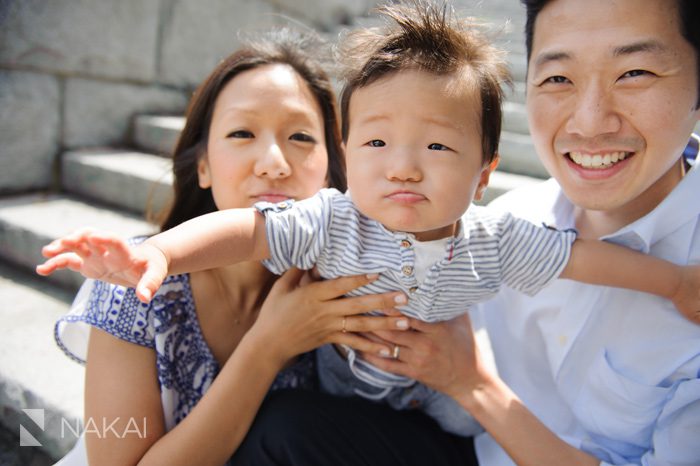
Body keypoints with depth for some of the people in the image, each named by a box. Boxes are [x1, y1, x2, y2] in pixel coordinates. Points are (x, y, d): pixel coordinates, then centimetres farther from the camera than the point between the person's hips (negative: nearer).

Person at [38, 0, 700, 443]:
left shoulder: (493, 239, -21)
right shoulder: (333, 224, -28)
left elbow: (582, 255, -11)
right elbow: (244, 230, -37)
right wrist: (157, 253, -54)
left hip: (441, 391, 1)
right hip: (341, 390, -1)